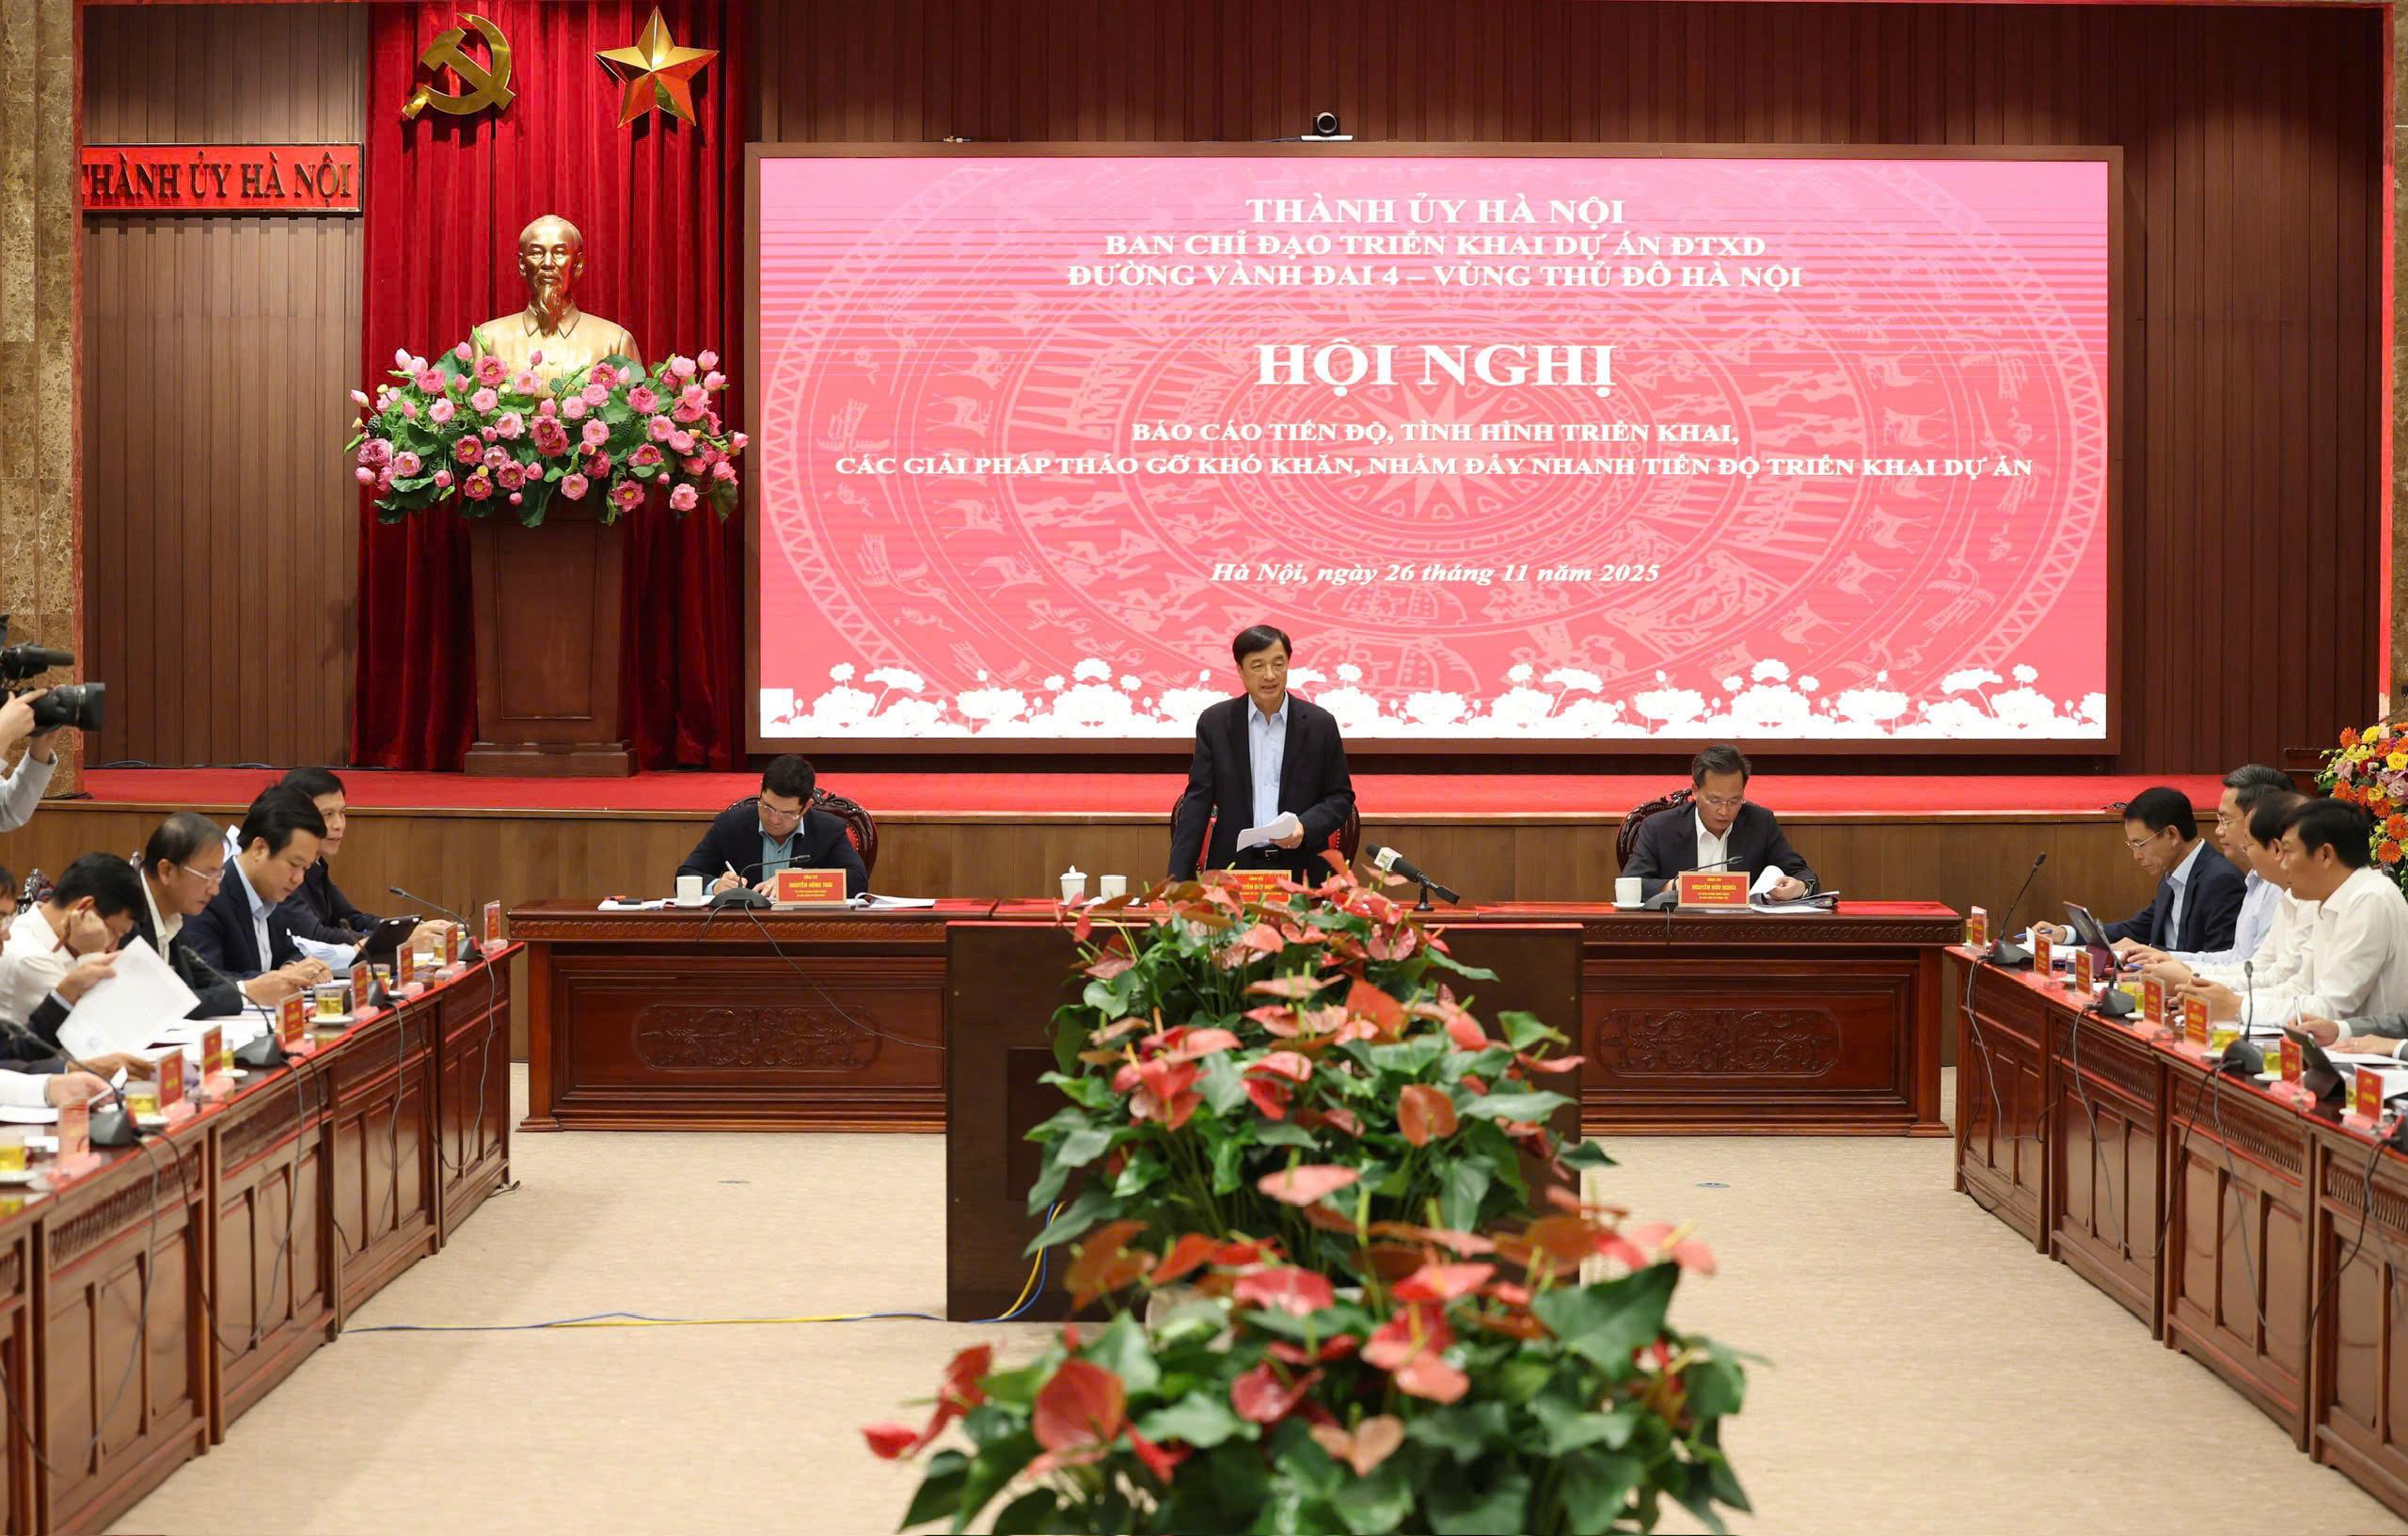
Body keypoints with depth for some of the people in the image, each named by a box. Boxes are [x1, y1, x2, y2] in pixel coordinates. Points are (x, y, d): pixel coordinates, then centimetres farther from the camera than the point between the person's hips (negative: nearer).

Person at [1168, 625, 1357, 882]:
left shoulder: (1320, 724, 3)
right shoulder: (1214, 722, 4)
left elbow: (1341, 796, 8)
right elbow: (1198, 801, 2)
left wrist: (1306, 827, -12)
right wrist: (1177, 879, -7)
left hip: (1301, 871, 0)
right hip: (1233, 868, 0)